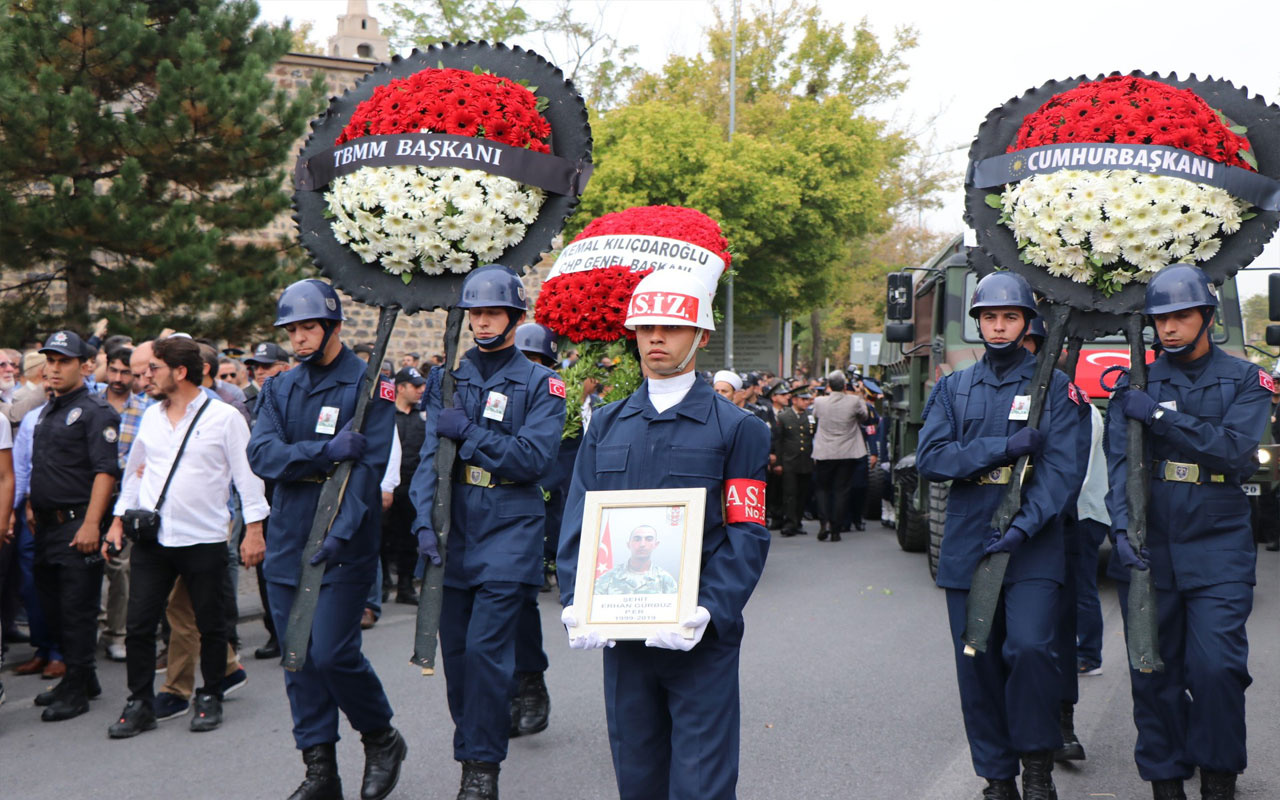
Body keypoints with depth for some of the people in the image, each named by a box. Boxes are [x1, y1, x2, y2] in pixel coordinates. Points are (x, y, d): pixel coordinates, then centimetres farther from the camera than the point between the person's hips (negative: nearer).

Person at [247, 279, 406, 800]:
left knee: (333, 654, -10)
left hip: (345, 548, -5)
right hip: (287, 543, 5)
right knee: (299, 659, 8)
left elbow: (370, 466, -13)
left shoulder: (369, 385, -5)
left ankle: (382, 739, 16)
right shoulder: (280, 389, 11)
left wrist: (341, 534, -24)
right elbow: (261, 454, -4)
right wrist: (326, 451, -18)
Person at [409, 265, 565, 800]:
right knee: (455, 650, 8)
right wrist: (425, 519, -11)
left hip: (509, 531, -4)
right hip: (455, 533, 4)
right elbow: (430, 454, 3)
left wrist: (468, 432, -15)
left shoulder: (540, 384, 0)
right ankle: (471, 751, 24)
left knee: (485, 647, -10)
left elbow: (535, 457, -11)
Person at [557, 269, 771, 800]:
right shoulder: (605, 426, 11)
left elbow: (747, 534, -6)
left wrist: (707, 611, -20)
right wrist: (575, 604, -8)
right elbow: (577, 522, 7)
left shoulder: (736, 429, 0)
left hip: (701, 637, -3)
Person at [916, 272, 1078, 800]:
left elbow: (1060, 467, -5)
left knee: (1029, 647, -18)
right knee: (977, 663, 5)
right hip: (967, 542, 3)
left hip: (1033, 544, -3)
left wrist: (1023, 528, -19)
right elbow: (930, 458, -1)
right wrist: (1004, 447, -12)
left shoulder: (1055, 386, 5)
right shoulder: (954, 388, 12)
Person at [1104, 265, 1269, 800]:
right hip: (1147, 550, 2)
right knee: (1154, 674, 4)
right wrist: (1123, 525, -18)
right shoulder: (1136, 385, 9)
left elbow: (1237, 452, -11)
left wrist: (1160, 415, -14)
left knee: (1216, 666, -11)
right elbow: (1120, 461, -2)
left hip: (1217, 549, -1)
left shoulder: (1245, 381, 5)